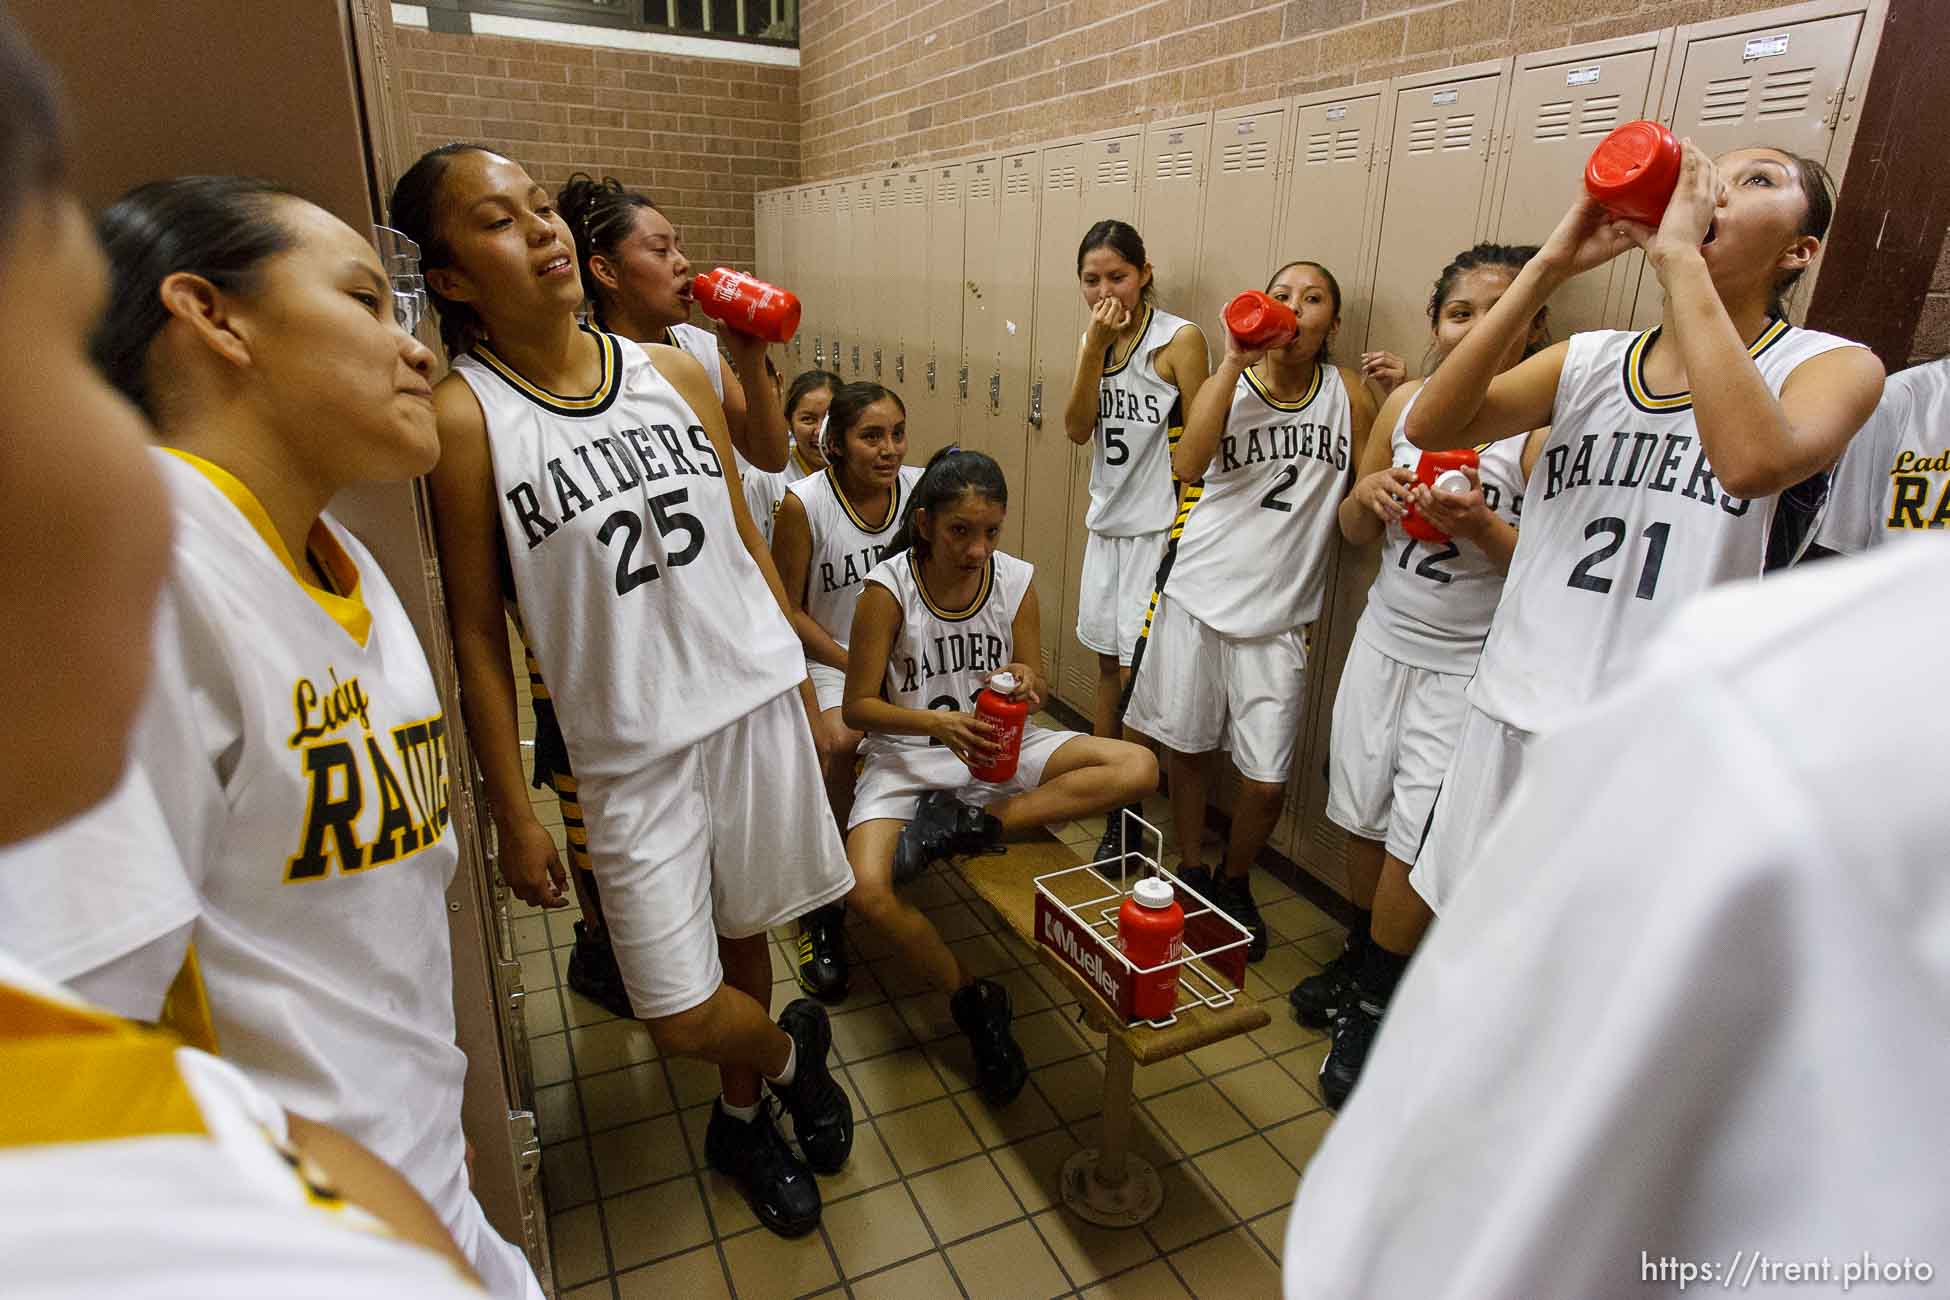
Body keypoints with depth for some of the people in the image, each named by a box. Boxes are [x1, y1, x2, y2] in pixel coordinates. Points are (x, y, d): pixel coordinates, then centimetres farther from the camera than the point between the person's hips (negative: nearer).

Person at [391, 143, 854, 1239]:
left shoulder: (675, 373, 3)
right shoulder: (465, 416, -9)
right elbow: (477, 631, -6)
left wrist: (809, 690, 11)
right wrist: (514, 811, -4)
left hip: (759, 700, 4)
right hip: (634, 746, -3)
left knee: (744, 928, 18)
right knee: (681, 1017, -2)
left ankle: (744, 1118, 46)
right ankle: (793, 1046, 33)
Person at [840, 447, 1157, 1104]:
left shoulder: (1015, 579, -5)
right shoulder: (888, 588, -14)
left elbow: (1034, 683, 5)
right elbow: (858, 706, -11)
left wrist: (1024, 683, -21)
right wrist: (937, 722, -28)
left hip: (1000, 748, 3)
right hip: (907, 755, -3)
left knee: (1138, 767, -17)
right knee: (867, 889, -29)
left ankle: (973, 823, -18)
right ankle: (974, 1002, -4)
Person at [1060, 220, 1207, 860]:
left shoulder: (1180, 339, -10)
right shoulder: (1093, 339, 8)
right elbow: (1078, 430, -3)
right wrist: (1095, 349, -13)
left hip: (1159, 528, -6)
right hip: (1107, 522, 6)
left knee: (1138, 678, -6)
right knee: (1108, 664, 15)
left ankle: (1133, 818, 9)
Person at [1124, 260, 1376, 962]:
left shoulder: (1347, 392, 3)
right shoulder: (1228, 384, -1)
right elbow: (1188, 465, -21)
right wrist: (1235, 361, -21)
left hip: (1278, 613, 1)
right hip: (1198, 590, 0)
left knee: (1266, 782, 0)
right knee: (1186, 746, 12)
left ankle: (1235, 883, 29)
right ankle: (1191, 871, 36)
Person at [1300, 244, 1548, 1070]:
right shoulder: (1407, 401, 4)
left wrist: (1481, 526, -30)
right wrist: (1369, 494, -10)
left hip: (1467, 667, -5)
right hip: (1383, 639, 5)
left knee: (1416, 841, 0)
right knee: (1363, 815, 13)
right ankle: (1357, 956, 35)